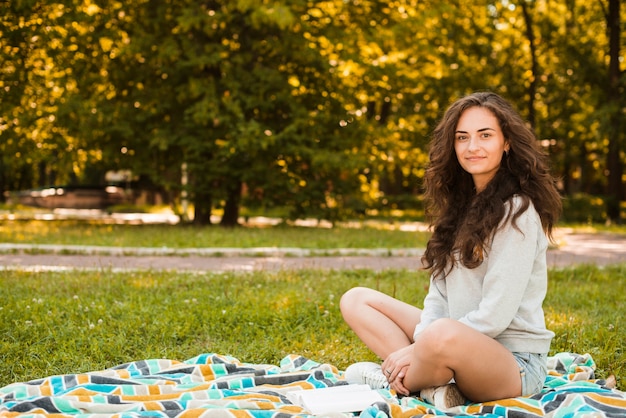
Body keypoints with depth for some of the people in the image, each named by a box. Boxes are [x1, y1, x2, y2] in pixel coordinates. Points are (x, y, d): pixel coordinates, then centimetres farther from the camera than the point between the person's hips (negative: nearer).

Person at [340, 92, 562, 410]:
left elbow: (496, 315, -19)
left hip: (513, 361, -8)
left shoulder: (518, 212, -13)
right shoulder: (461, 204, 11)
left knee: (445, 335, -41)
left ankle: (395, 382, -8)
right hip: (463, 344, 8)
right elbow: (439, 290, 6)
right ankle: (431, 386, -14)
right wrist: (419, 343, -12)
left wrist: (418, 348, -17)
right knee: (356, 300, 4)